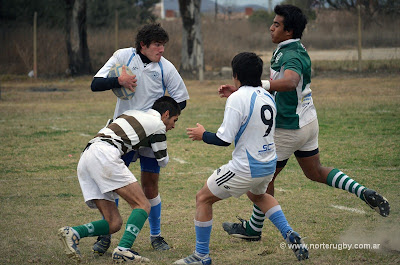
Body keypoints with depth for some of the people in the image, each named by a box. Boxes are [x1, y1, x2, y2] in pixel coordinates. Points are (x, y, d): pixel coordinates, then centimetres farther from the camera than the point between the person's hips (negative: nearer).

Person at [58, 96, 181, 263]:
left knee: (114, 223, 4)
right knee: (143, 205, -8)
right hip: (104, 154, -8)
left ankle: (73, 233, -15)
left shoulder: (132, 114, 32)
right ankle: (123, 250, -24)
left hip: (85, 157, 8)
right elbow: (163, 161, 22)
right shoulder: (157, 124, 11)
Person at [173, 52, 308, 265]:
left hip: (245, 168, -8)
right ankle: (290, 235, 23)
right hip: (269, 165, 8)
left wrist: (202, 135, 0)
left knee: (203, 198, 8)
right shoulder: (267, 97, 5)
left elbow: (224, 139, -20)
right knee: (257, 195, 38)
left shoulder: (237, 98, -18)